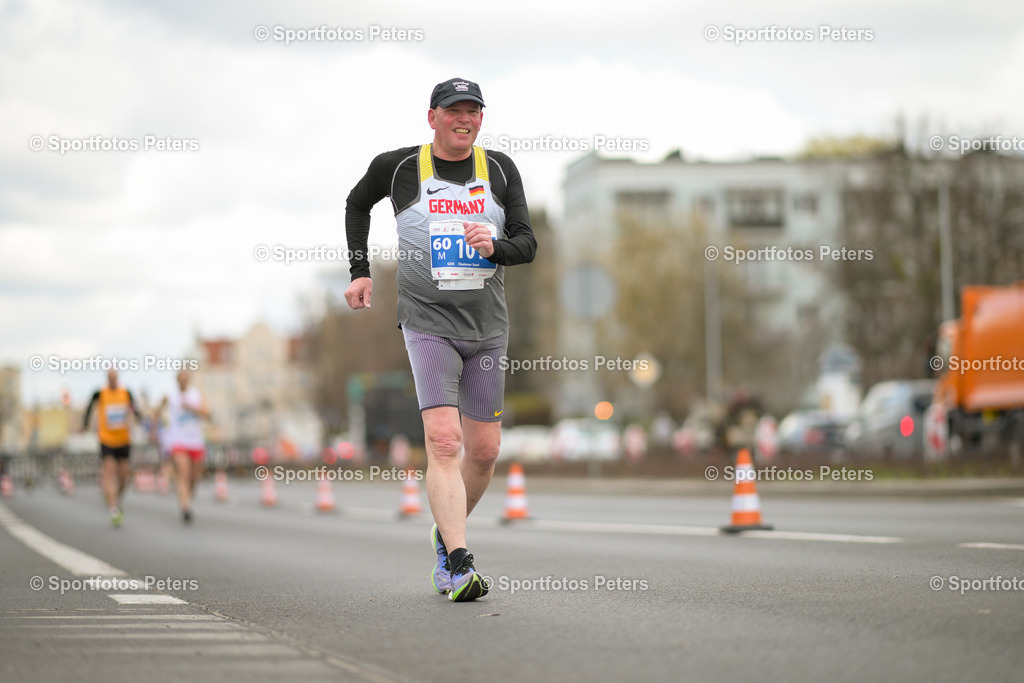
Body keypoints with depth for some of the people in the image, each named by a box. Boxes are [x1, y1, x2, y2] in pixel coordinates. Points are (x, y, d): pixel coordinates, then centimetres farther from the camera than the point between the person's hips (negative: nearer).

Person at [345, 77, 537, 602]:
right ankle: (458, 565, -23)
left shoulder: (500, 170, 6)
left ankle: (446, 532, 32)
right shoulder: (398, 167, 1)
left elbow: (527, 243, 2)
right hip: (428, 322, -4)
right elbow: (357, 203, 20)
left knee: (484, 449, 7)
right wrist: (360, 272, 14)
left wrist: (495, 247, -20)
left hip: (487, 325, 4)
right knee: (443, 440, -19)